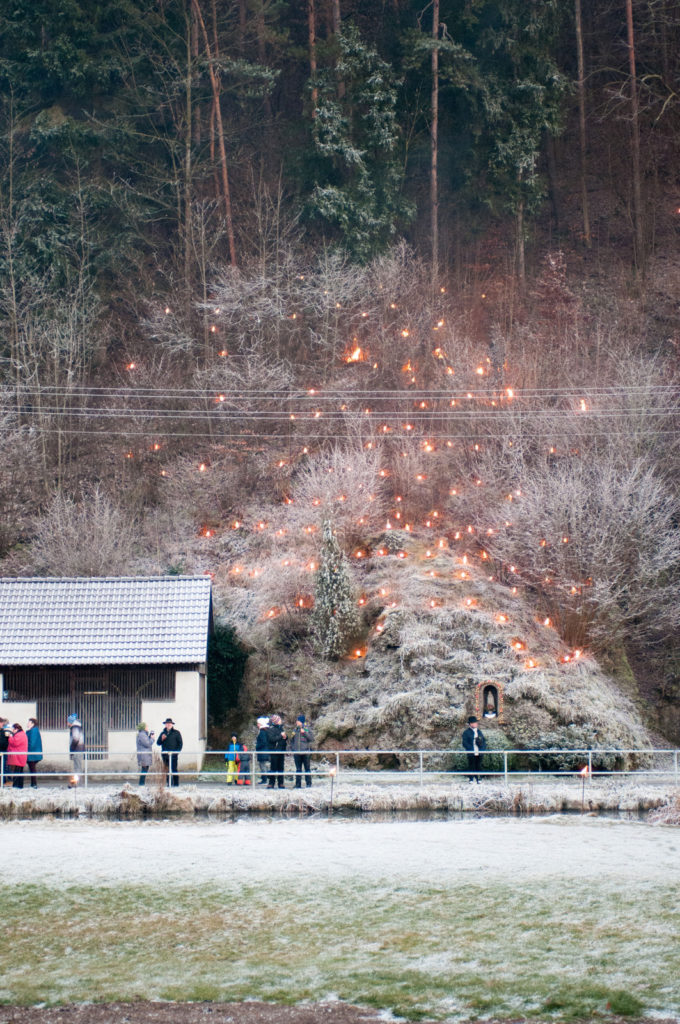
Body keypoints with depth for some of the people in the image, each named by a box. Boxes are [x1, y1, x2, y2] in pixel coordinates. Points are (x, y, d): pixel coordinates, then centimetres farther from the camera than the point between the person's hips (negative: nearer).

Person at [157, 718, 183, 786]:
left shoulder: (176, 732, 4)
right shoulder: (163, 733, 17)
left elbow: (180, 743, 2)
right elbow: (158, 743, 15)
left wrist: (177, 752, -8)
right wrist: (162, 739, -5)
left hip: (173, 755, -4)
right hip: (165, 755, 4)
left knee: (174, 770, -7)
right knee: (167, 770, 4)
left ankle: (176, 784, -5)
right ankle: (168, 784, 8)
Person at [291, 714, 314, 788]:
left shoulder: (307, 729, 0)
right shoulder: (295, 729, 11)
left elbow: (312, 738, -8)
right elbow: (292, 740, 19)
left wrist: (304, 732, -16)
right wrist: (292, 747, 6)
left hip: (305, 752, -4)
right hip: (297, 752, 4)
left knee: (307, 768, 0)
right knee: (298, 769, 6)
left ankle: (309, 784, 4)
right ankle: (298, 784, 8)